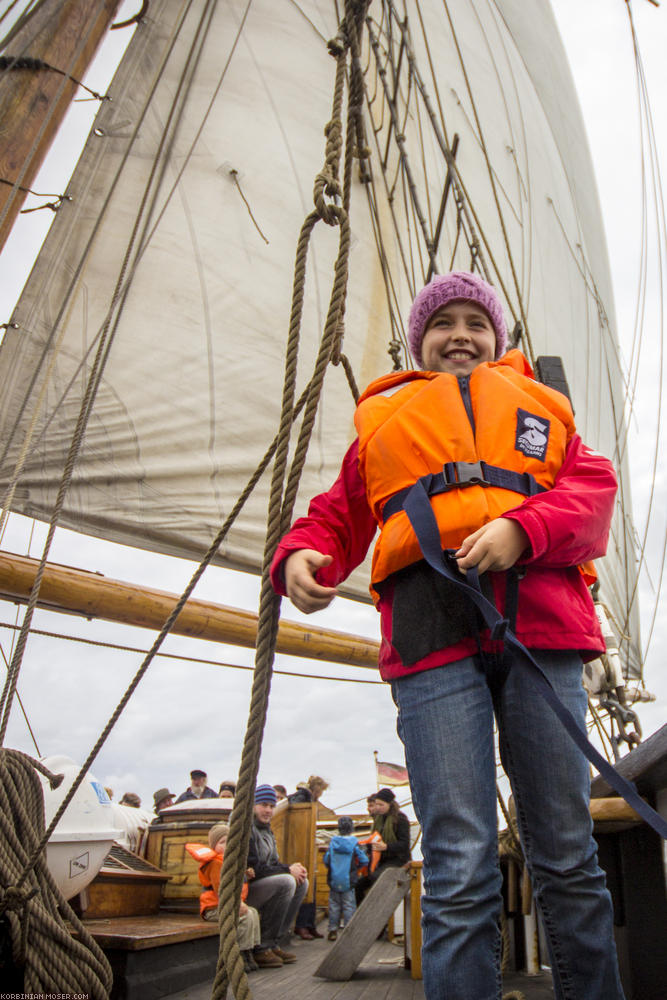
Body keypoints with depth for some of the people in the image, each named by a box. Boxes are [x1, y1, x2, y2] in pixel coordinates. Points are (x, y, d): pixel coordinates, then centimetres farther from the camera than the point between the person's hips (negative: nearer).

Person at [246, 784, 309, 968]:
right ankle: (261, 947, -17)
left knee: (302, 882, 3)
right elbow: (252, 868, -21)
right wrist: (288, 870, -15)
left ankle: (275, 944, 2)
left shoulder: (266, 829, 15)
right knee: (286, 882, -26)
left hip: (260, 884, 10)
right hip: (242, 890, -10)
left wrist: (292, 868, -5)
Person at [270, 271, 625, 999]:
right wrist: (302, 556, -3)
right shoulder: (383, 418, 26)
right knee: (459, 871, -7)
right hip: (431, 638, -1)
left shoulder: (537, 406, 26)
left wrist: (523, 529, -10)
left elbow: (591, 487, 11)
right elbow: (339, 514, 21)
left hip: (539, 626, 2)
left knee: (567, 858, 6)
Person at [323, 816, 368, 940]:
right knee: (349, 905, 5)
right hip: (348, 881, -2)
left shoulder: (332, 843, -2)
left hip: (334, 881, 2)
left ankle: (333, 930, 14)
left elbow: (325, 860, 1)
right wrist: (356, 866, 13)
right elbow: (364, 860, -6)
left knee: (334, 905, 11)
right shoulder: (354, 844, -8)